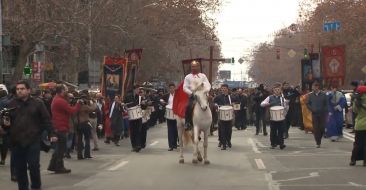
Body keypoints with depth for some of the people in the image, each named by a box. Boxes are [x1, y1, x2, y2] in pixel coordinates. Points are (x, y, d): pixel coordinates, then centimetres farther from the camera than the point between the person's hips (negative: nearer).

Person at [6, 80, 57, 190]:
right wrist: (6, 123, -9)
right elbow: (6, 120, 14)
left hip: (33, 141, -3)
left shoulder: (37, 104, 3)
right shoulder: (12, 104, 10)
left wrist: (51, 134, -5)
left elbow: (46, 120, 2)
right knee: (19, 168, 6)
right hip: (16, 142, 3)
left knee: (34, 165, -7)